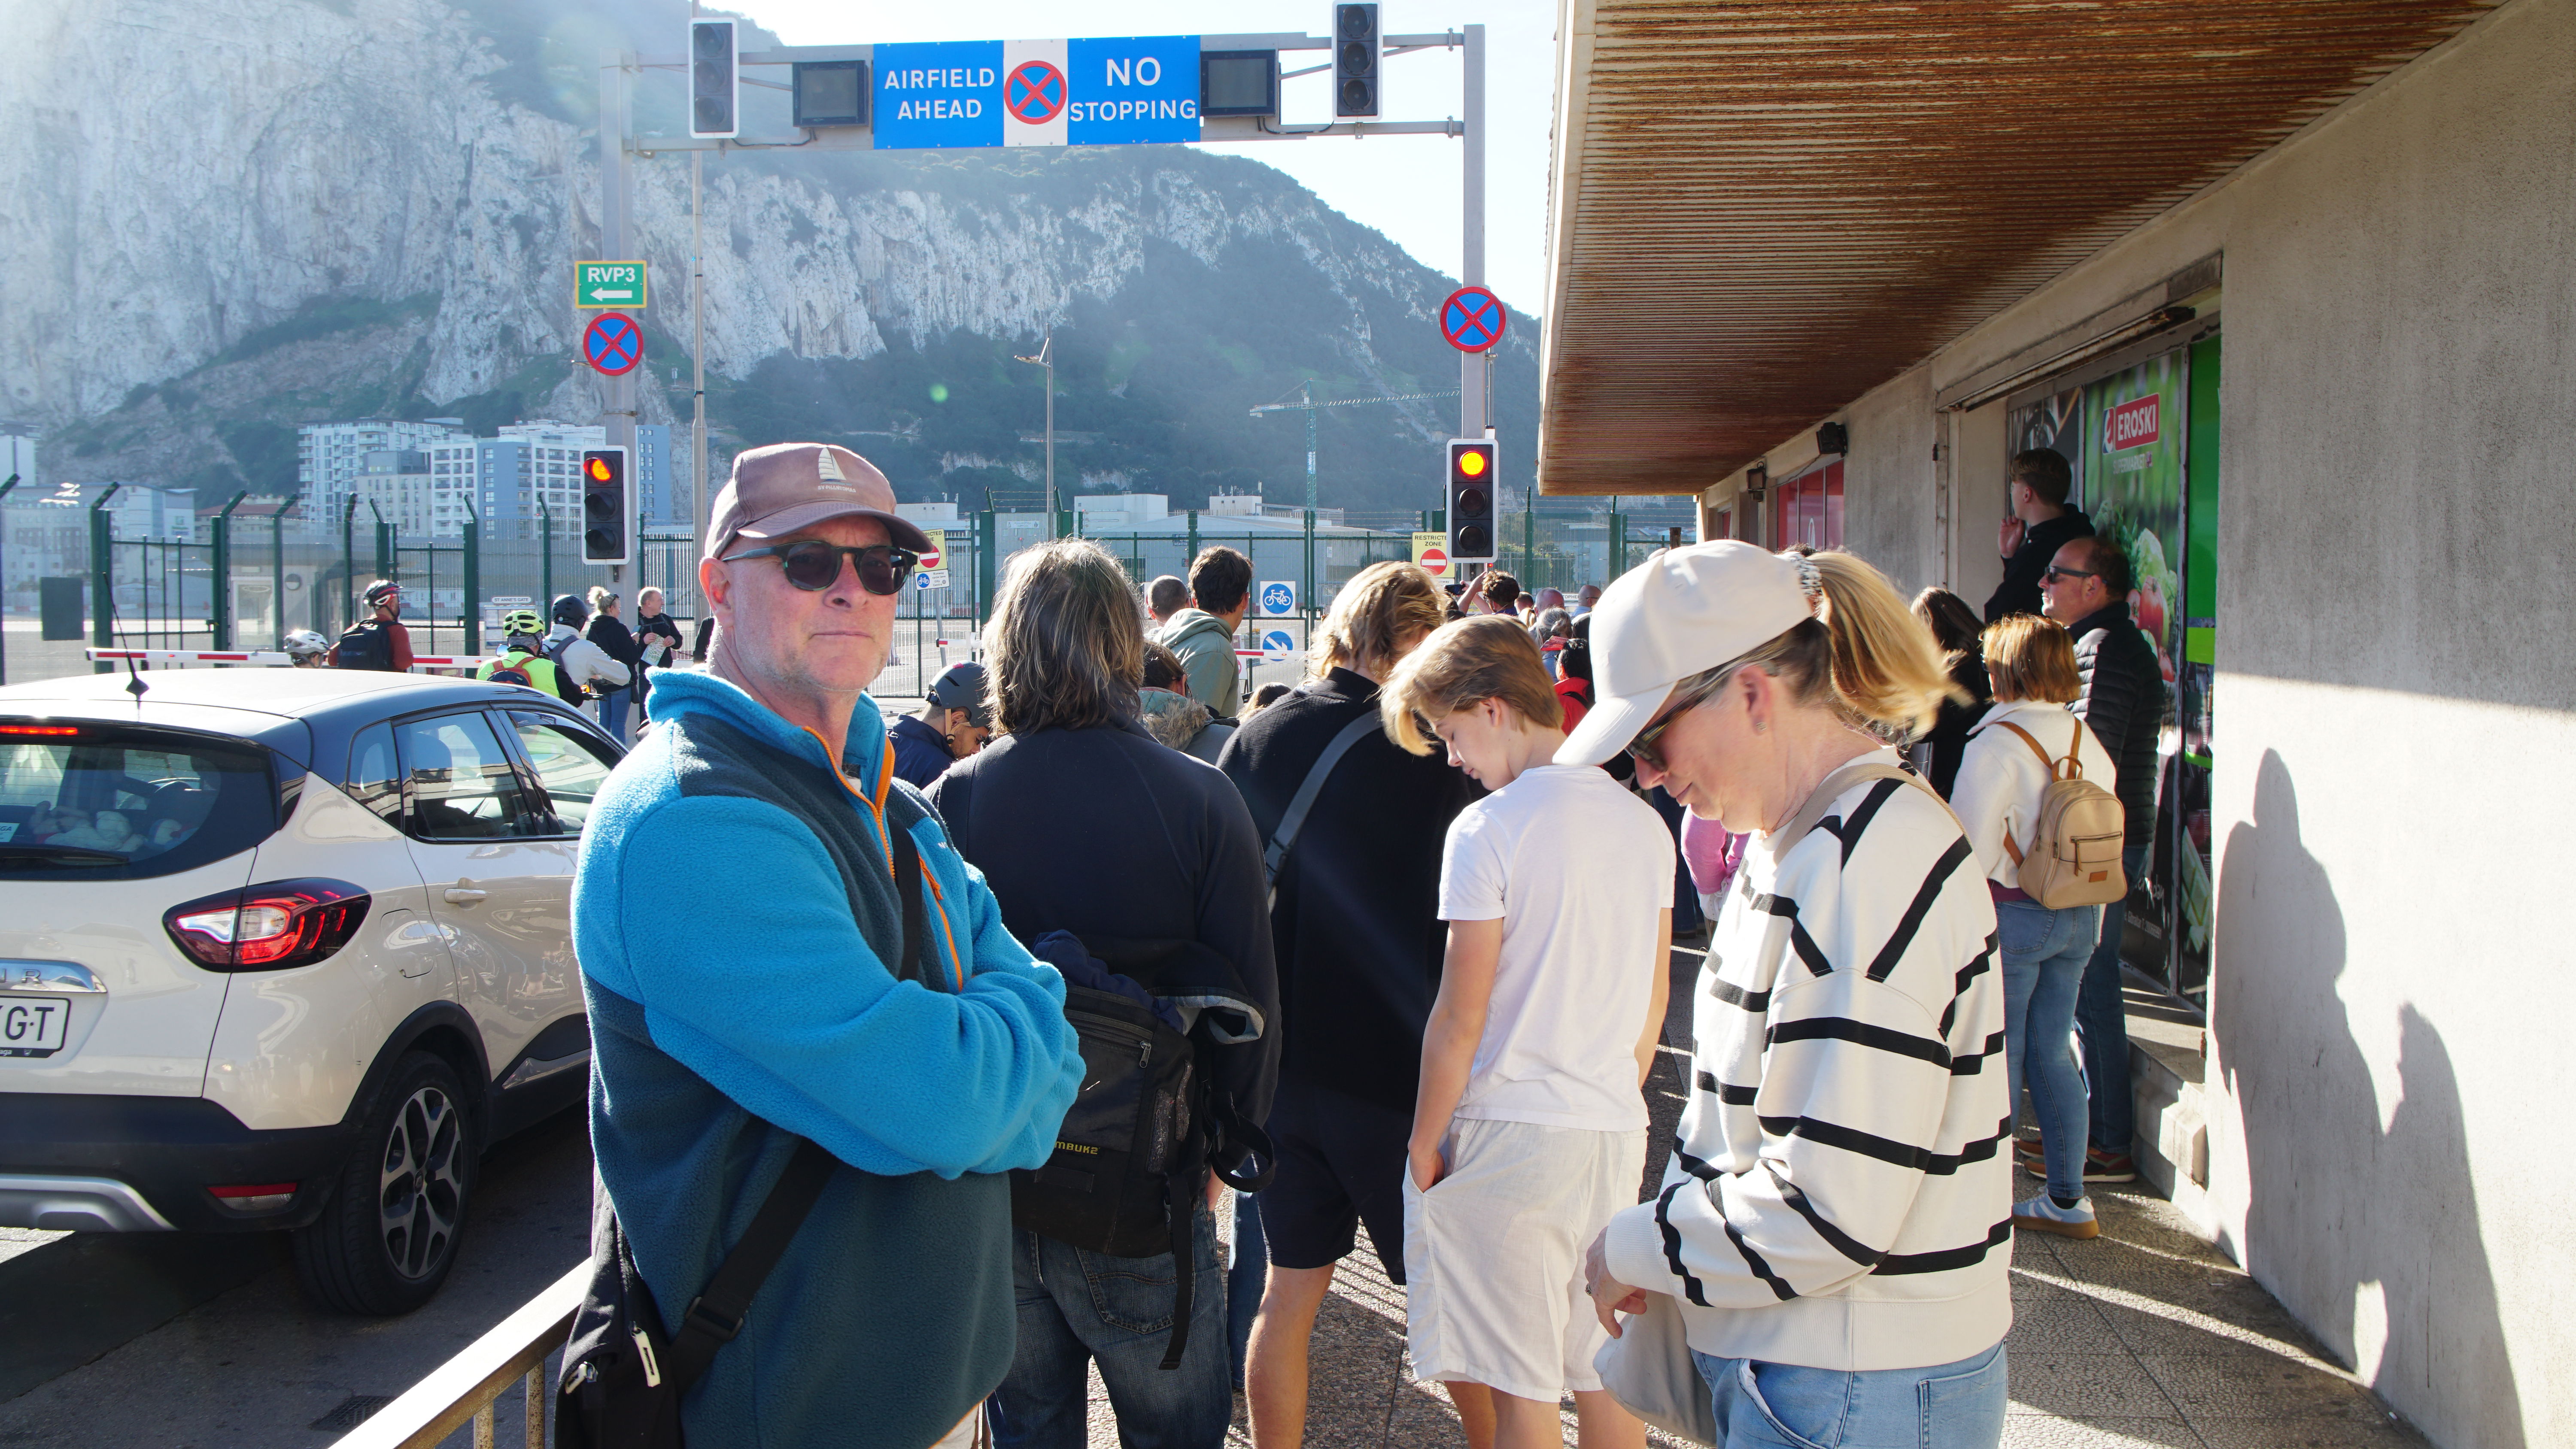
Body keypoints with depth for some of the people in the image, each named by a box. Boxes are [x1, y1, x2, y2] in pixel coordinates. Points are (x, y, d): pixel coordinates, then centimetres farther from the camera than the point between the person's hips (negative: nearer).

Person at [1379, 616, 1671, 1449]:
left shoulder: (1489, 829, -13)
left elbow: (1460, 1020, -12)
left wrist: (1423, 1144, -2)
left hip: (1512, 1133, -6)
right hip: (1617, 1131, 7)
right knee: (1606, 1377, 16)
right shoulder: (1644, 824, 6)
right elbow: (1654, 1005, 13)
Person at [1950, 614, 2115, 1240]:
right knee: (2052, 1053, 13)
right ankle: (2069, 1200, 16)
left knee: (2001, 1058, 3)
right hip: (2078, 917, 6)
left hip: (2012, 915, -6)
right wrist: (2091, 924, 19)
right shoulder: (2088, 742, 6)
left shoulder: (1998, 743, -14)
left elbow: (1972, 848, -14)